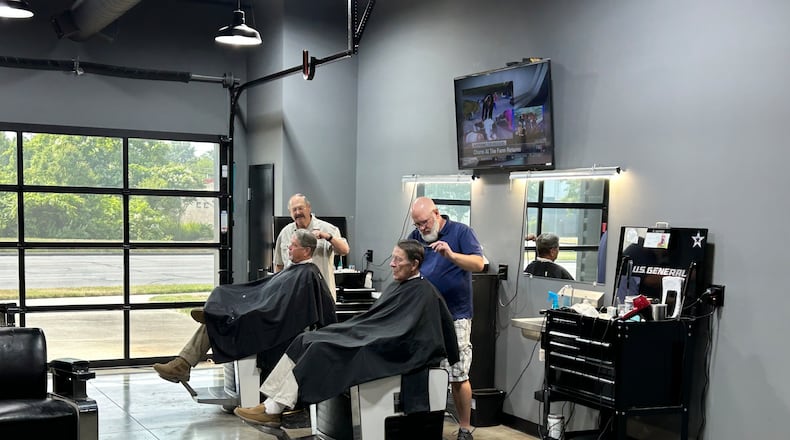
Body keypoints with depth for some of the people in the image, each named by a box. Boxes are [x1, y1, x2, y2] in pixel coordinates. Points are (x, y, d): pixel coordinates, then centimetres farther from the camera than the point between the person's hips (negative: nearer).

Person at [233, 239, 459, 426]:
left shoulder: (423, 292, -10)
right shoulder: (396, 287, 19)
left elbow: (400, 334, -19)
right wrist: (342, 330, 6)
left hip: (389, 352, -9)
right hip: (372, 340, 9)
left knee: (321, 350, -23)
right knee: (305, 341, -6)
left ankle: (273, 410, -18)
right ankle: (272, 402, -13)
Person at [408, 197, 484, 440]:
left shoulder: (461, 232, -3)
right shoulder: (415, 237, 10)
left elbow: (478, 264, -14)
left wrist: (451, 255, -29)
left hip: (454, 316, -4)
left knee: (458, 376, -3)